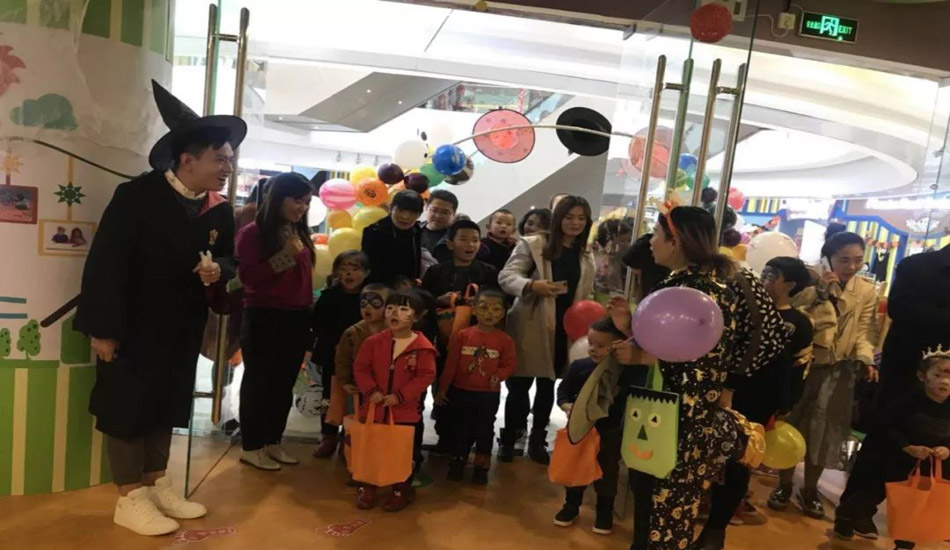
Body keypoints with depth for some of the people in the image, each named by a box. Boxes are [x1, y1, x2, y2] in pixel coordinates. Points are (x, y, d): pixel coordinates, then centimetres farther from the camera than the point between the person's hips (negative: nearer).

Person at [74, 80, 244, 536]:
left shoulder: (220, 210, -1)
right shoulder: (136, 196, -17)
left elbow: (227, 259, 10)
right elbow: (106, 263, -18)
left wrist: (218, 271, -16)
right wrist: (103, 328, -19)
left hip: (182, 328, 6)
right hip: (132, 325, -5)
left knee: (166, 407, 15)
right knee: (126, 407, 4)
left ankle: (157, 486, 30)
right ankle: (130, 499, 17)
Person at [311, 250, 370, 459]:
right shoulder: (329, 295, -3)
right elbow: (318, 324, -5)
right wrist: (334, 345, -15)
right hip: (332, 356, 1)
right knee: (330, 396, 11)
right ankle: (329, 437, 24)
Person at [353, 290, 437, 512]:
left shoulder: (423, 346, -11)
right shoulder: (373, 341, -3)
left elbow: (426, 376, -13)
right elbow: (360, 368, 0)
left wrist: (400, 396, -18)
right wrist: (371, 390, -15)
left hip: (405, 411, -2)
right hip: (374, 408, 2)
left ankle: (402, 490, 29)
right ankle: (368, 486, 33)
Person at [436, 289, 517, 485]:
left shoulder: (505, 340, -8)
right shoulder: (462, 335, -7)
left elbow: (510, 364, 0)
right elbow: (451, 364, -3)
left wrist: (499, 375, -20)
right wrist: (442, 388, -1)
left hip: (489, 395, 0)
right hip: (461, 392, 1)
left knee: (484, 430, 11)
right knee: (459, 429, 13)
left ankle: (481, 467, 26)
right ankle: (457, 462, 31)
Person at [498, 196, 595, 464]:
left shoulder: (587, 257, 10)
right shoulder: (533, 244, -6)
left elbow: (584, 296, 17)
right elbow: (506, 276, -15)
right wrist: (533, 285, -32)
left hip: (564, 329, 4)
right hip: (530, 327, -4)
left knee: (547, 385, 16)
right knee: (519, 385, 3)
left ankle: (537, 440, 31)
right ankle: (508, 440, 22)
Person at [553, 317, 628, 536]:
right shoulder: (579, 366, -10)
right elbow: (563, 391, -3)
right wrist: (567, 406, -19)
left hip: (610, 432, -2)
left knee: (607, 472, 14)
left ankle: (605, 512, 34)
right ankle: (571, 506, 37)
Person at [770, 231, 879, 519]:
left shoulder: (868, 292, 1)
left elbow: (862, 333, -1)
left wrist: (864, 360, -18)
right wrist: (820, 292, -25)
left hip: (838, 371, 2)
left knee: (823, 430, 11)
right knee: (792, 425, 9)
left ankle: (810, 490, 28)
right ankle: (784, 485, 26)